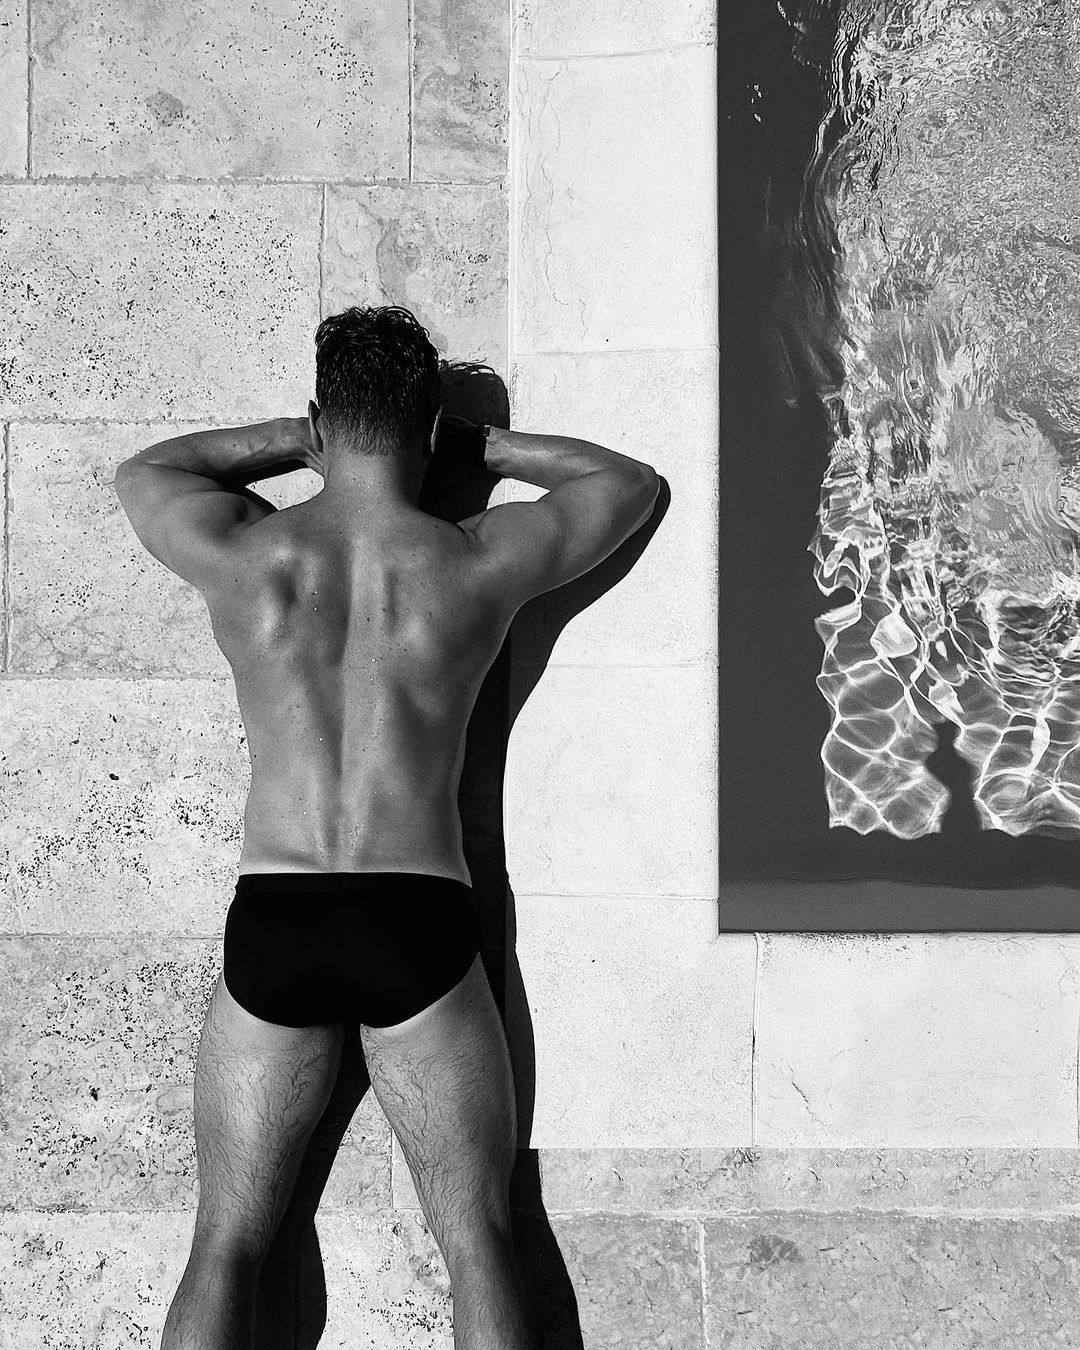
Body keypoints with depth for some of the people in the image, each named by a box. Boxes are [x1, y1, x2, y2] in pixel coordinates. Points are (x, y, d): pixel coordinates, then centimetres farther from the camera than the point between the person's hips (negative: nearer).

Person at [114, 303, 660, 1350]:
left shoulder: (241, 553, -2)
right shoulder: (479, 563, -4)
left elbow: (141, 472, 21)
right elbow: (630, 484, 14)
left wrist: (298, 439, 22)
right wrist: (484, 445, 19)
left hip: (271, 923, 1)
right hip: (421, 923, 0)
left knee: (227, 1244, 9)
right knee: (477, 1243, 7)